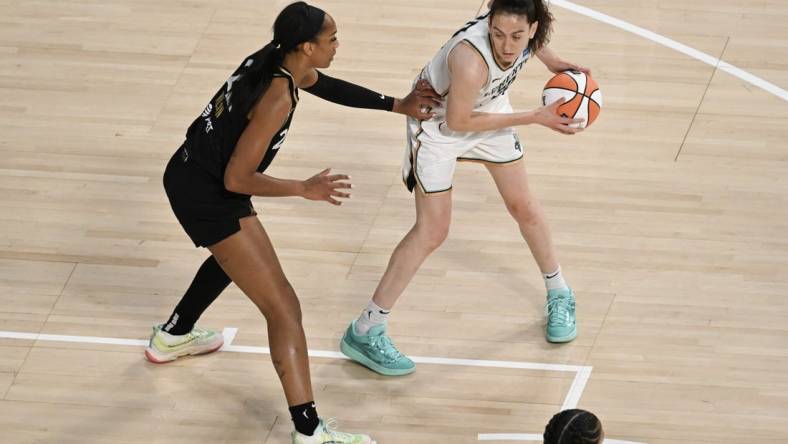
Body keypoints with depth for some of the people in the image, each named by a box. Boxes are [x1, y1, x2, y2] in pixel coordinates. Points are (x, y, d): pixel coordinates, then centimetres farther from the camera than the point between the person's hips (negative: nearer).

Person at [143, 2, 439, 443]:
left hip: (190, 173, 10)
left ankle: (173, 336, 60)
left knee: (233, 254, 40)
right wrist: (305, 189, -26)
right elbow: (236, 179, -25)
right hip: (206, 196, -10)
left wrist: (397, 105, 20)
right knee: (285, 309, -9)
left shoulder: (276, 59, -2)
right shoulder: (278, 97, -28)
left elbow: (326, 86, 21)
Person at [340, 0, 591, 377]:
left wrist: (552, 62, 6)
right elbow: (457, 121, -27)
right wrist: (534, 118, -25)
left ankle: (559, 295, 39)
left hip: (488, 108, 6)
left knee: (523, 206, 15)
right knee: (431, 231, -6)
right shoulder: (471, 61, -43)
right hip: (438, 122, -6)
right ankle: (364, 334, 2)